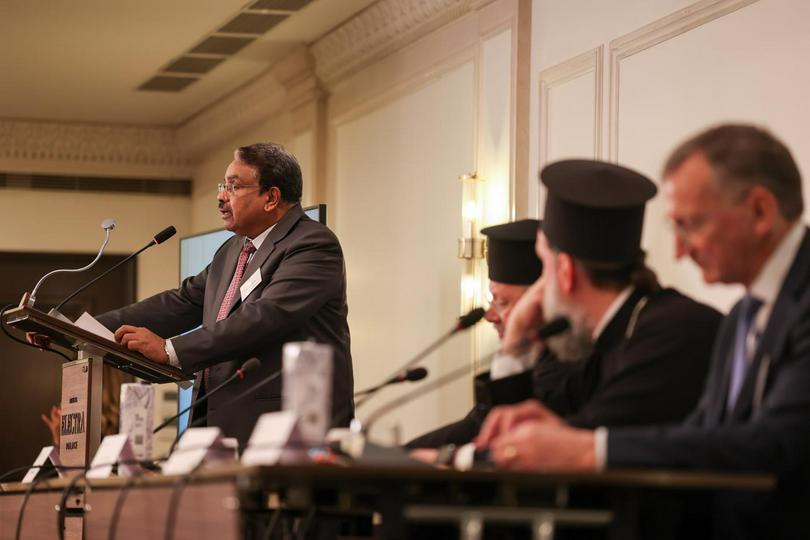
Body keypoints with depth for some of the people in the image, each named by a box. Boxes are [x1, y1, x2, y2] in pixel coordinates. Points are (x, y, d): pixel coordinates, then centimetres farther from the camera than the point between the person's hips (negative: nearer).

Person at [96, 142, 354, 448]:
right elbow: (181, 304, 20)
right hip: (228, 428, 8)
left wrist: (169, 350, -21)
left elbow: (267, 316, -20)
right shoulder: (232, 252, 22)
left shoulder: (314, 245, -9)